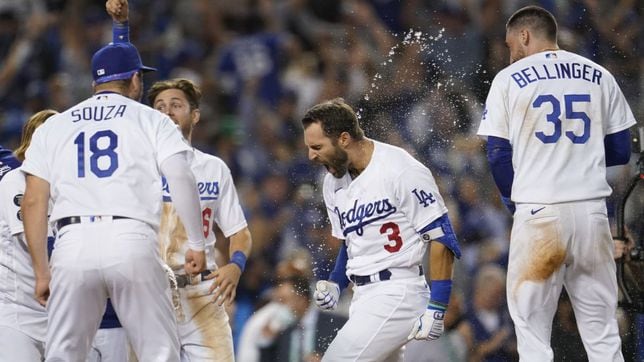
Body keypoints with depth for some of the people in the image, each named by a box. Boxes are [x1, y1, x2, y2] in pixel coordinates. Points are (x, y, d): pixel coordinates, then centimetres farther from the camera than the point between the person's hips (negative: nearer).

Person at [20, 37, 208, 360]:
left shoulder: (52, 126, 19)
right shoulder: (152, 120, 12)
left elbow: (34, 202, 13)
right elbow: (181, 179, -3)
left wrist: (42, 271, 16)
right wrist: (196, 244, 2)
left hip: (73, 245, 2)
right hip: (132, 241, -2)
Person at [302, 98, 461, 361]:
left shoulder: (401, 171, -14)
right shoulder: (334, 183, 11)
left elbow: (441, 239, -14)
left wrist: (436, 309, -17)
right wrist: (335, 284, 7)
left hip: (396, 296, -9)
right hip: (363, 299, 9)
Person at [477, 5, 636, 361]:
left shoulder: (509, 79, 2)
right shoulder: (599, 77, 10)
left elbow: (498, 156, 0)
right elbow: (620, 152, 10)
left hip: (538, 212, -3)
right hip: (592, 211, 3)